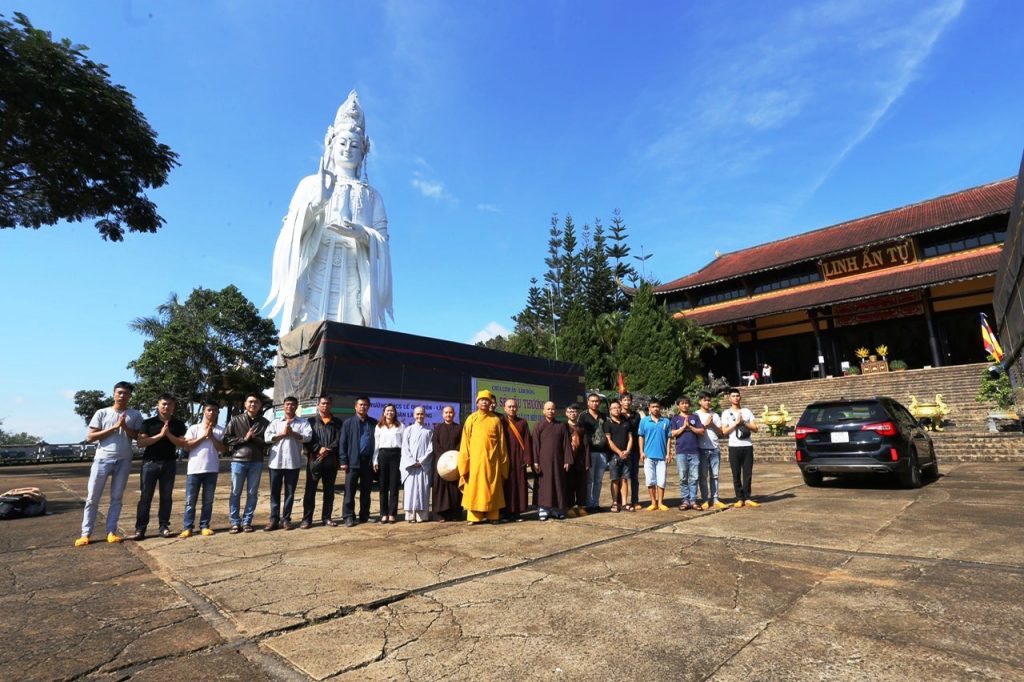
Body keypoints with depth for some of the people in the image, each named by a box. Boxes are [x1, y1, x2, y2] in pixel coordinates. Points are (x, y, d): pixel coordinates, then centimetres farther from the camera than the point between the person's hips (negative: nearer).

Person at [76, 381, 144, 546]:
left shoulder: (135, 415, 5)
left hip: (124, 461, 1)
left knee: (117, 498, 6)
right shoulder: (102, 413, 3)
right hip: (102, 459, -1)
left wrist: (125, 427, -12)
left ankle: (111, 532, 11)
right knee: (92, 498, 2)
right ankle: (85, 533, 10)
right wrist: (114, 427, -12)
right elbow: (89, 437, -2)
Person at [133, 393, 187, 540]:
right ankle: (140, 529, 5)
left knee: (166, 497, 4)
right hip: (150, 463, -1)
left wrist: (168, 434, -13)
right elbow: (140, 442, -8)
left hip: (169, 463, 1)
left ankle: (163, 527, 9)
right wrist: (160, 435, -16)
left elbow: (182, 444, -2)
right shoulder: (148, 422, 2)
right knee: (145, 497, 0)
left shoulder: (178, 424, 5)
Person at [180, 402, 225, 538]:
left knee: (208, 500, 6)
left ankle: (204, 526, 13)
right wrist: (204, 436, -9)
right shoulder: (194, 428, 4)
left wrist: (211, 436, -9)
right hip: (194, 469, -1)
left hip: (211, 469, 1)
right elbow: (187, 446, -5)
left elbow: (222, 449, -1)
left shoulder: (220, 430, 6)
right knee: (190, 500, 2)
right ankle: (187, 527, 8)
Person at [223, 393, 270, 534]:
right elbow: (226, 439, -1)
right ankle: (235, 522, 11)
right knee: (235, 492, 3)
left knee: (252, 493, 5)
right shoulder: (235, 420, 4)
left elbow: (268, 442, 2)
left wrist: (255, 438, -13)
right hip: (238, 460, -1)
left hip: (257, 462, 1)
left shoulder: (264, 422, 6)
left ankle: (247, 521, 14)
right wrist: (244, 439, -11)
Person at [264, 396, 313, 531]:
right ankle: (274, 519, 13)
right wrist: (282, 434, -10)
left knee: (290, 492, 5)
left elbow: (308, 436, -8)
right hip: (276, 462, 1)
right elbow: (267, 437, -1)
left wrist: (293, 433, -14)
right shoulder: (275, 422, 12)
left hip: (293, 462, -1)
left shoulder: (303, 422, 7)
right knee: (274, 492, 5)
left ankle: (286, 519, 13)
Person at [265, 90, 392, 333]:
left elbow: (383, 242, 7)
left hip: (353, 285, 1)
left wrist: (362, 233, -15)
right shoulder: (311, 184, 16)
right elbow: (292, 229, 4)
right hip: (314, 282, -1)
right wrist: (318, 201, -13)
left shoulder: (372, 196, 18)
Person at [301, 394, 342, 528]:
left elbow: (339, 440, 1)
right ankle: (307, 518, 8)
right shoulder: (311, 421, 7)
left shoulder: (337, 422, 10)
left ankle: (327, 517, 17)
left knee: (329, 490, 8)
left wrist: (327, 450, -12)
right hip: (314, 459, -2)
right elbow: (307, 439, -3)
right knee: (310, 490, 0)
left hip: (331, 460, 2)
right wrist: (319, 449, -15)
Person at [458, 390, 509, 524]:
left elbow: (501, 442, 8)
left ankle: (491, 515, 12)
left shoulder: (496, 420, 5)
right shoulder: (471, 419, 4)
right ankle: (474, 516, 8)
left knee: (492, 488, 4)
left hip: (491, 460, 0)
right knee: (474, 487, 1)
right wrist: (465, 462, -2)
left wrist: (503, 461, 6)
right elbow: (465, 442, 4)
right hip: (475, 459, 0)